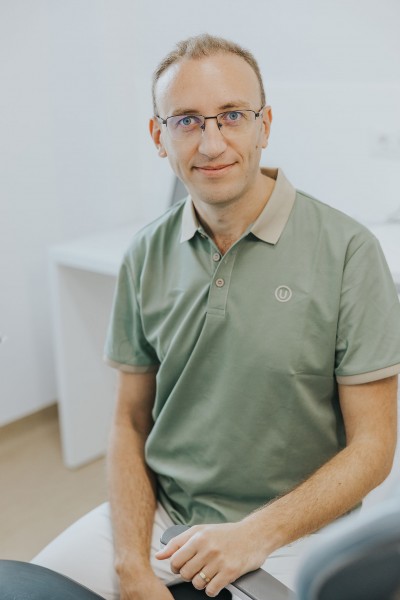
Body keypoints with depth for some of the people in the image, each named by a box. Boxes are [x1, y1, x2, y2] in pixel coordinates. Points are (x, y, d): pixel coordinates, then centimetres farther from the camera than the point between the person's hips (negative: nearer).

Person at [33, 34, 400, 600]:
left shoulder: (347, 250, -13)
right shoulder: (147, 255, 0)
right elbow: (130, 424, 4)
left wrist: (256, 534, -18)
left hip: (289, 528, -2)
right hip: (159, 511, 3)